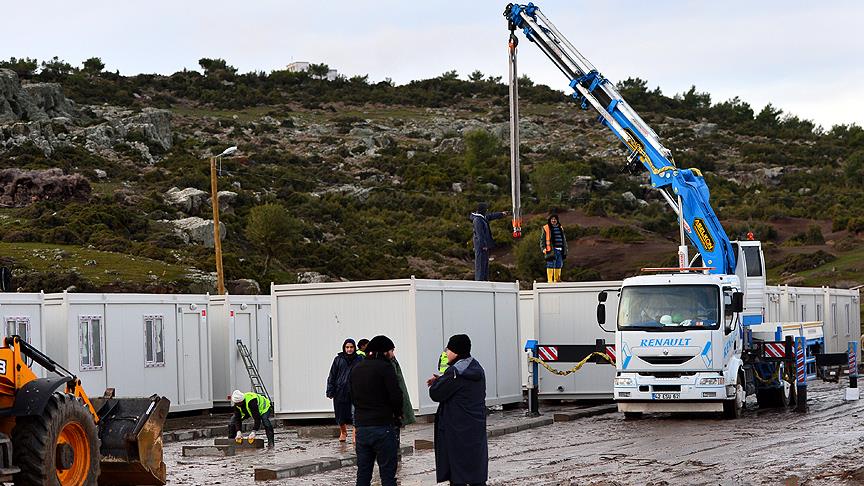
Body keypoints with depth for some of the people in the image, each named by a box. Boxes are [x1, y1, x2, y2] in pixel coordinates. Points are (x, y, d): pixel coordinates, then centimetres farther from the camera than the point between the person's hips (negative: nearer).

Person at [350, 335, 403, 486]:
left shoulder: (356, 369, 12)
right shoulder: (385, 367, -9)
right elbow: (396, 396, -14)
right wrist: (398, 414, 4)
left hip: (361, 427, 6)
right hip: (382, 427, -6)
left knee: (363, 473, 10)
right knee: (387, 473, -2)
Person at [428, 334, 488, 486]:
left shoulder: (455, 372, -18)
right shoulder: (477, 369, 9)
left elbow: (436, 394, -13)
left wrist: (437, 381, 6)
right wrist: (440, 381, 11)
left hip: (457, 431, -8)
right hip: (477, 428, 8)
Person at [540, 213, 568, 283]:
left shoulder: (560, 228, 18)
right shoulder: (546, 228, 3)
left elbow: (564, 239, 25)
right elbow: (542, 239, 1)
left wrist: (565, 248, 19)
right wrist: (543, 248, -11)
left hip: (560, 250, 5)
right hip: (551, 250, -5)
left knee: (558, 266, 7)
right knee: (550, 265, -7)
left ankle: (557, 279, 15)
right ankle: (550, 280, -6)